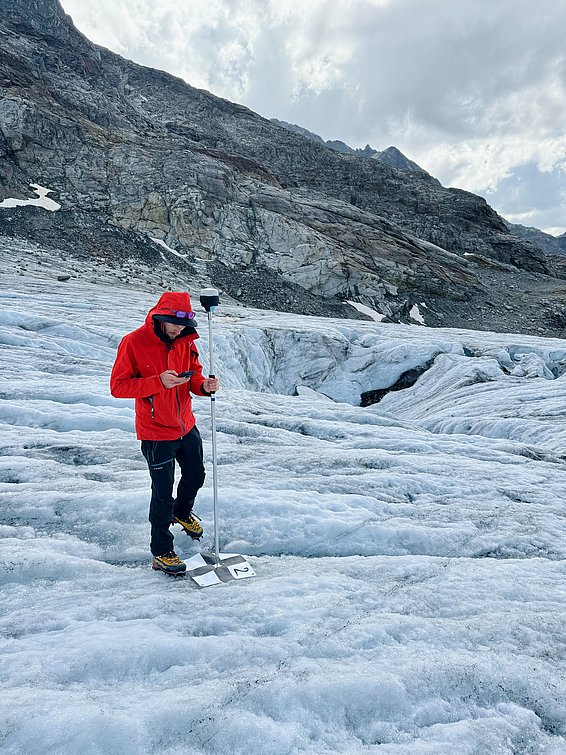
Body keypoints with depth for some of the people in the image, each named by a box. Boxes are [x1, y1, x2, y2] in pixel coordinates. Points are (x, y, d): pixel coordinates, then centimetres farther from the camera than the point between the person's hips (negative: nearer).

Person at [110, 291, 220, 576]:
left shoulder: (185, 341, -1)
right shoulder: (133, 342, -18)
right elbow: (118, 386, -16)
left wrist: (204, 385, -14)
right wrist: (158, 382, -28)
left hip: (186, 426, 6)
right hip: (157, 434, -6)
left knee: (195, 476, 23)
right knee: (163, 493, 3)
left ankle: (182, 513, 54)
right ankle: (161, 552, 23)